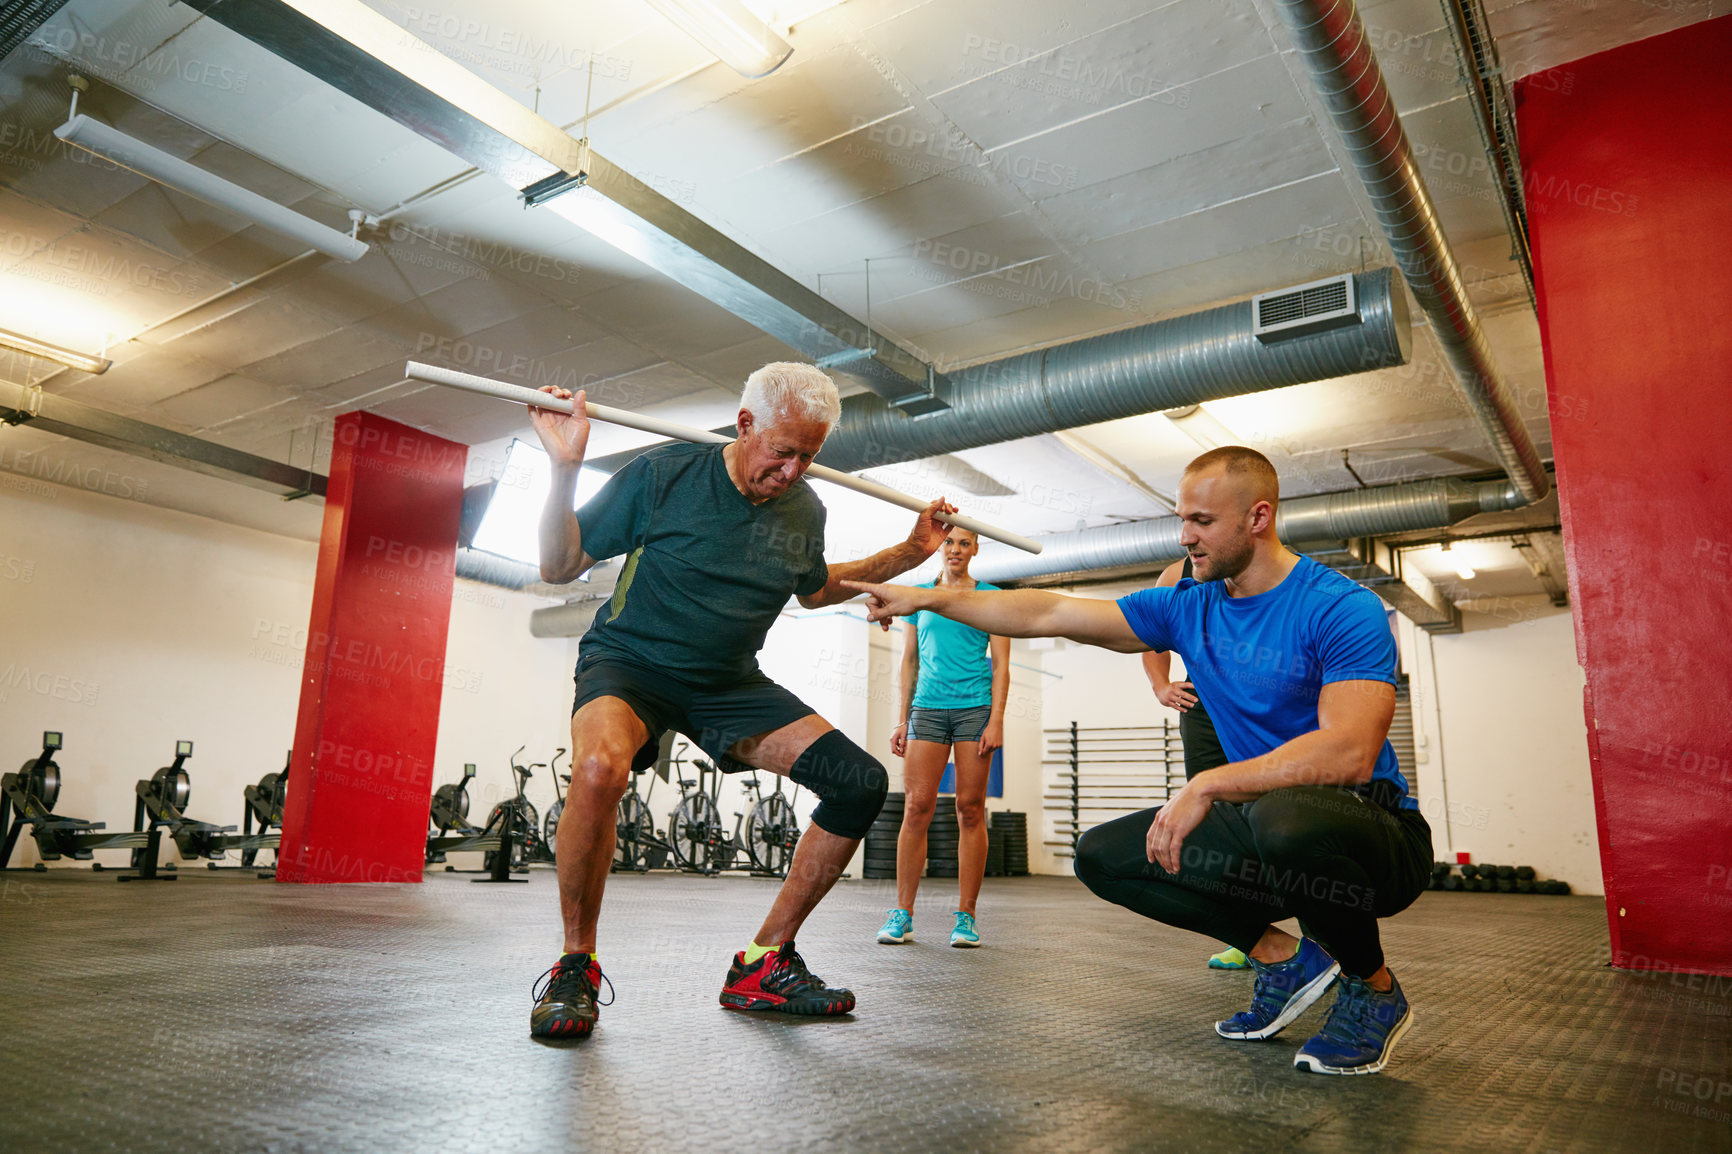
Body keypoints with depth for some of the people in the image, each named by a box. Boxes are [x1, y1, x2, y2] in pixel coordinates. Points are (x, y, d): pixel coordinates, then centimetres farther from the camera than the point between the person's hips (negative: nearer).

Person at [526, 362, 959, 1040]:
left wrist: (906, 555, 14)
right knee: (600, 766, -40)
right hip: (631, 663, -5)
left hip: (731, 684, 5)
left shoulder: (804, 511, 1)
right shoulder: (663, 475, -13)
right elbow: (558, 567, -9)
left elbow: (815, 590, 22)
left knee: (861, 782, -10)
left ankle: (763, 965, 3)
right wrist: (566, 468, -23)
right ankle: (575, 967, -13)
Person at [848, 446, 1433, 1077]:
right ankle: (1282, 958, 8)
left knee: (1286, 818, -40)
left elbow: (1350, 753, -30)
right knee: (1104, 855, -1)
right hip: (1263, 827, 6)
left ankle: (1374, 990, -8)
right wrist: (928, 597, -1)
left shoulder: (1343, 609, -17)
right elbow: (1050, 613, 2)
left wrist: (1209, 785, -34)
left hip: (1380, 835, -6)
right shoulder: (1189, 609, 3)